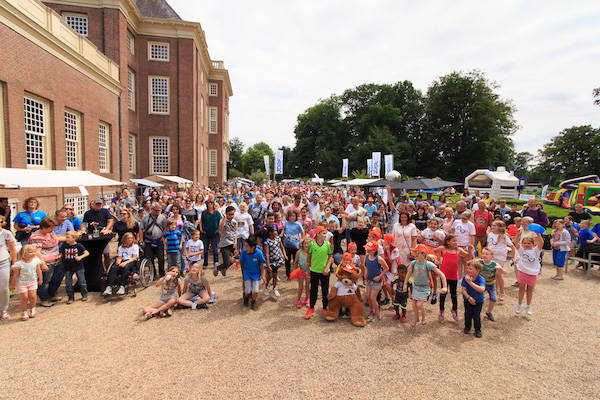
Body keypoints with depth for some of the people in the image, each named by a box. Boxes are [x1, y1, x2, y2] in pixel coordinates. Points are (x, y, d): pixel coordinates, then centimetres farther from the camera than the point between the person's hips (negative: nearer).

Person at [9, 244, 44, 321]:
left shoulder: (36, 261, -9)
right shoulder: (19, 263, -18)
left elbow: (38, 271, 6)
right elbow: (15, 275, -8)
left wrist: (40, 279, 15)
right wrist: (12, 284, -1)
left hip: (32, 282, 3)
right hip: (22, 283, -3)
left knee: (32, 296, 2)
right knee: (24, 297, 1)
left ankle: (32, 310, 24)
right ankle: (24, 312, 20)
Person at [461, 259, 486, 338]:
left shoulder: (481, 279, -24)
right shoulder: (465, 278, -16)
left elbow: (481, 289, -43)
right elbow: (463, 289, -14)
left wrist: (471, 283, -48)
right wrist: (469, 297, -27)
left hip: (478, 300, -2)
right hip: (468, 299, 2)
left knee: (476, 316, -1)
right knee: (468, 314, 4)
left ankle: (478, 330, 22)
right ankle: (467, 327, 28)